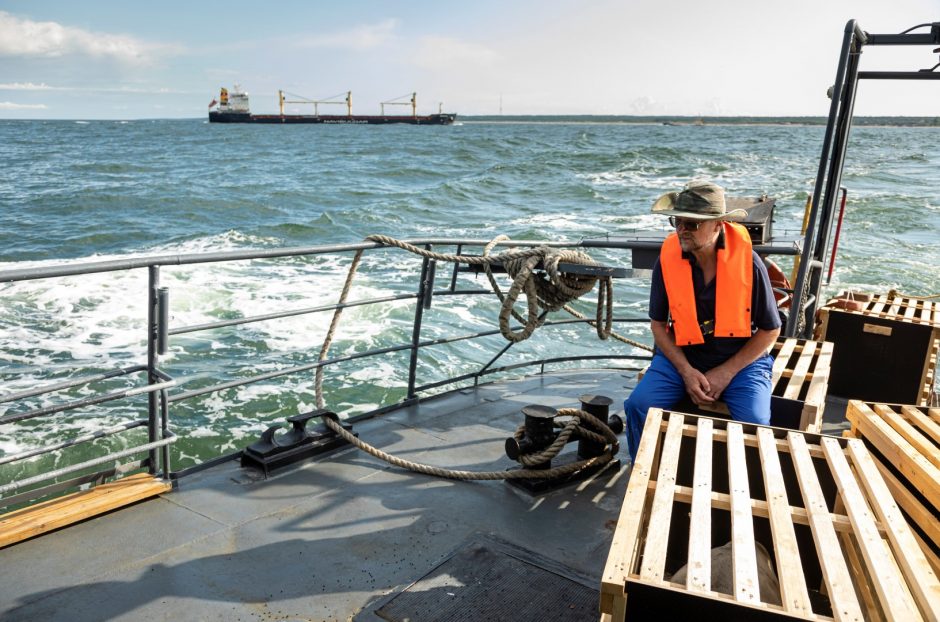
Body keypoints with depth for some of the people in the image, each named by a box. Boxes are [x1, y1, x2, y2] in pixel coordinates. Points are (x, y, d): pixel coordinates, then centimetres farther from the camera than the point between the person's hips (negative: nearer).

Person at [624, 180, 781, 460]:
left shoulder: (748, 262, -14)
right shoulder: (668, 259, -10)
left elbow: (770, 330, -4)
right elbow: (658, 324, 1)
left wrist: (726, 373, -11)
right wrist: (686, 371, -12)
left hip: (741, 360, -1)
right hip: (681, 355, 2)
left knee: (754, 423, -25)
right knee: (639, 406, -21)